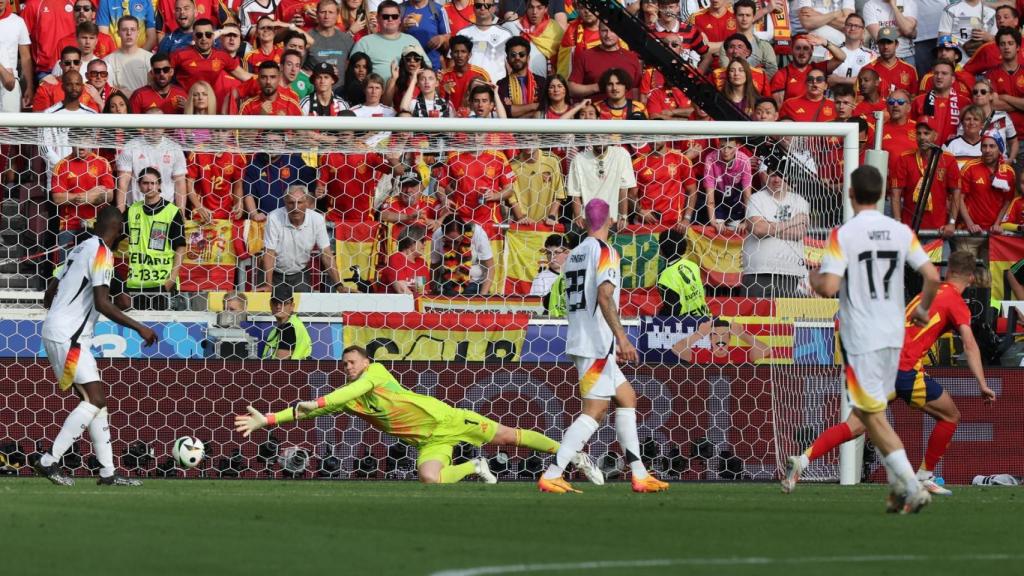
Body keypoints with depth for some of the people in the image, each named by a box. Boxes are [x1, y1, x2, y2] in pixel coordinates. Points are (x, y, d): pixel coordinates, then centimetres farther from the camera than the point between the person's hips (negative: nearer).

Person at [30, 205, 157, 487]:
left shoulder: (80, 249, 17)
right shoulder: (102, 253, -11)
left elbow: (49, 296, 21)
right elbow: (102, 303, -20)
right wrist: (139, 328, -16)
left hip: (56, 330, 10)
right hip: (68, 337, -10)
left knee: (96, 400, 9)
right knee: (95, 399, -12)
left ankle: (107, 472, 7)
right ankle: (48, 461, -13)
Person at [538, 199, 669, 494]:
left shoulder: (575, 254, 17)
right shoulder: (605, 252, -9)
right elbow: (604, 295, -23)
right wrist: (621, 336, -29)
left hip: (579, 341, 9)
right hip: (597, 343, -9)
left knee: (626, 397, 16)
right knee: (595, 410, -10)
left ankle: (638, 474, 13)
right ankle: (551, 475, -17)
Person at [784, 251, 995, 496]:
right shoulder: (956, 301, 2)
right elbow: (970, 345, -8)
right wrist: (982, 384, -12)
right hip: (905, 369, -6)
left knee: (855, 425, 2)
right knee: (951, 416, 12)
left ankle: (802, 460, -16)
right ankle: (924, 478, 14)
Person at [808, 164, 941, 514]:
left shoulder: (843, 235, -12)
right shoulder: (901, 232, 2)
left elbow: (829, 287, -19)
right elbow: (932, 277, -1)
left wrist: (814, 278, 5)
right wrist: (922, 309, 18)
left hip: (860, 338, -6)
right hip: (893, 335, 6)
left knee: (873, 416, -1)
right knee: (875, 411, 20)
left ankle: (912, 487, -11)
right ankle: (898, 486, 15)